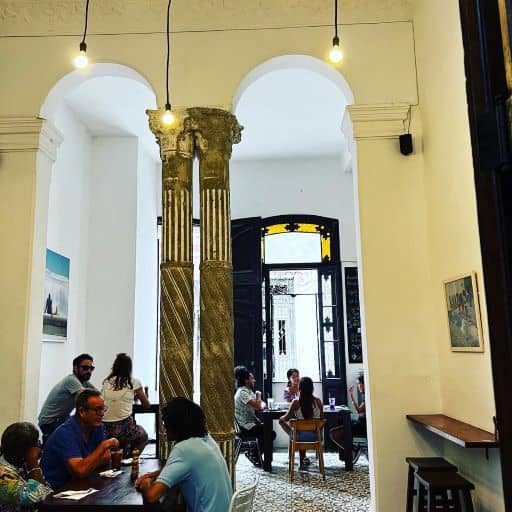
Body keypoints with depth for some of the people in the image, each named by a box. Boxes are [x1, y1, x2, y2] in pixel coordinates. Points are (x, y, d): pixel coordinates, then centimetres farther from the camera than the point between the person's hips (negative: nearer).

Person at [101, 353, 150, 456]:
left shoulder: (106, 382, 9)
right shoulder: (134, 382, 1)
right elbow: (147, 405, 11)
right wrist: (138, 395, 31)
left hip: (104, 429, 4)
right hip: (124, 428, -4)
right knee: (143, 436, 26)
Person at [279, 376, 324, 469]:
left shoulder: (296, 402, -15)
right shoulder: (318, 401, -7)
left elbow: (286, 418, -5)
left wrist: (281, 418, 17)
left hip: (300, 436, -3)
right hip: (315, 436, 3)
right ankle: (303, 458, 40)